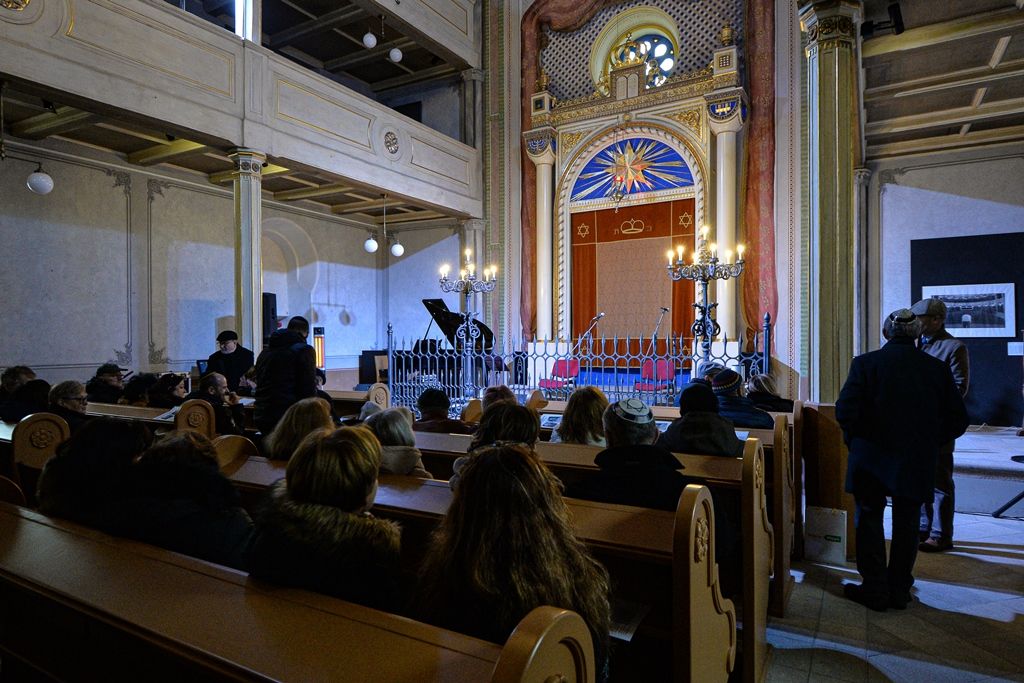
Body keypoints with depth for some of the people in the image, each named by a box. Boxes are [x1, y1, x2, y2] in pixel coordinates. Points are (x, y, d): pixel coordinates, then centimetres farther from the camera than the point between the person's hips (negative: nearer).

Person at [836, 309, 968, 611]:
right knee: (906, 525, 15)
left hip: (871, 459, -3)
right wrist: (928, 443, 13)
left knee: (870, 520, 10)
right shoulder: (938, 368, -1)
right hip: (918, 463, 3)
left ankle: (875, 590, 16)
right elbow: (958, 419, 1)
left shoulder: (865, 363, -11)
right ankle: (899, 591, 25)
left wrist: (855, 440, 0)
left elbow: (845, 411, -18)